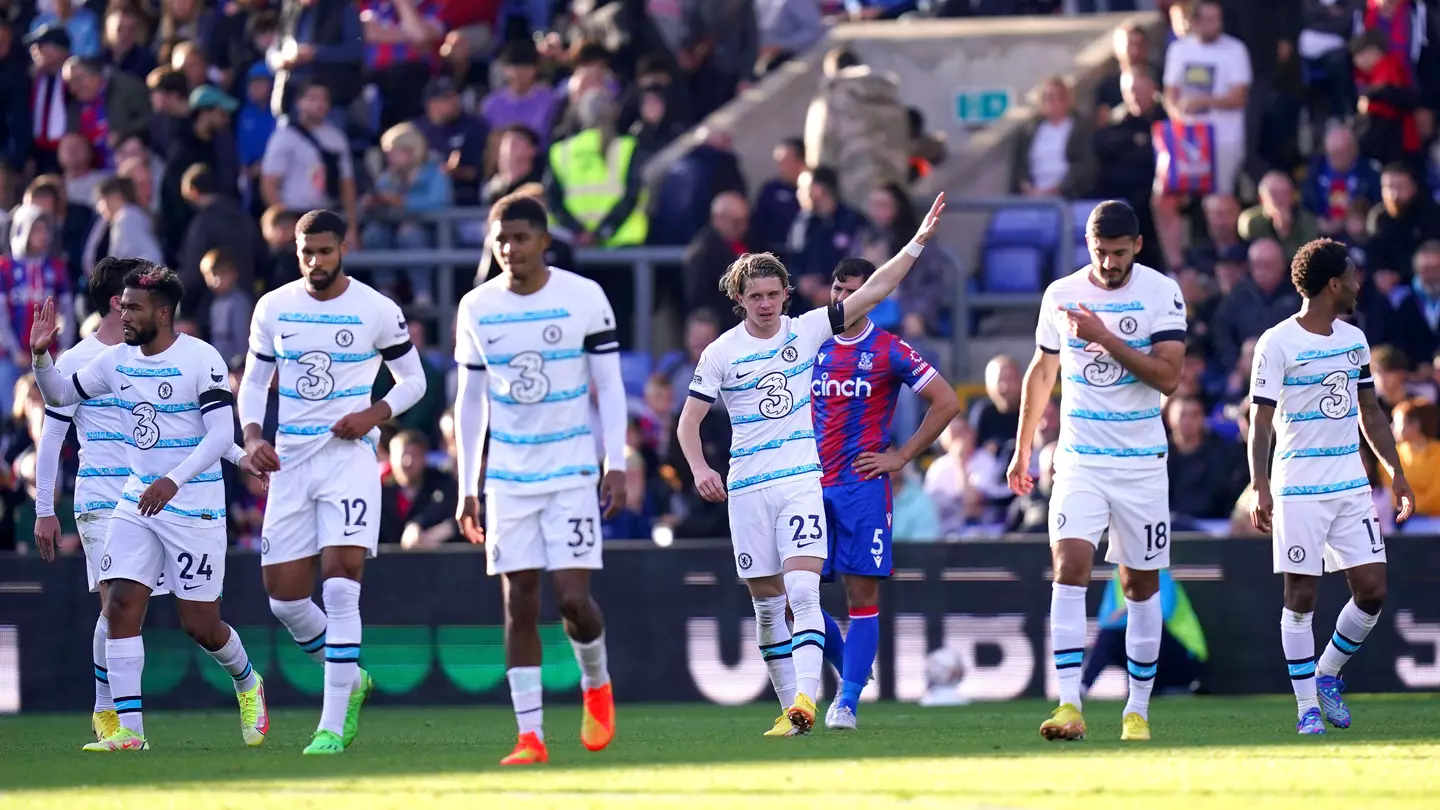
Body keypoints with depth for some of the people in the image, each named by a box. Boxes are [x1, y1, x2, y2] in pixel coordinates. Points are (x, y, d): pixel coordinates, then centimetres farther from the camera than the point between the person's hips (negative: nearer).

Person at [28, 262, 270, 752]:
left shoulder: (200, 359, -13)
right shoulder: (117, 361, 6)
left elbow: (220, 435, -18)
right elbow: (59, 395, 18)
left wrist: (174, 480, -29)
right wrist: (41, 355, -2)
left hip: (194, 505, -5)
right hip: (137, 501, 5)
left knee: (199, 624, 1)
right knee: (120, 605, -10)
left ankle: (248, 684, 33)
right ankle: (128, 730, -11)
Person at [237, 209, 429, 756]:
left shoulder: (377, 311, -3)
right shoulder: (274, 308, 6)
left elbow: (413, 380, 7)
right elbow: (254, 381, 15)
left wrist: (375, 413, -11)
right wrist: (252, 436, -2)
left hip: (350, 455, -4)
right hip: (291, 459, 4)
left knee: (341, 589, -15)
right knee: (284, 597, 3)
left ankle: (333, 726, -13)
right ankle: (350, 680, 29)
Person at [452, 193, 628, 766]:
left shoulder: (584, 298, -4)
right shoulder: (477, 309, 4)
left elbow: (609, 386, 0)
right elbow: (470, 401, 10)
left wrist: (616, 465, -8)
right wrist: (466, 487, 7)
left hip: (572, 472, -2)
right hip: (508, 477, 2)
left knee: (572, 596, -11)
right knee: (519, 604, -3)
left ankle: (596, 684, 20)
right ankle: (530, 735, -1)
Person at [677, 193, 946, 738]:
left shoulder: (807, 331, 3)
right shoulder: (721, 353, 1)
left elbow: (872, 291, 1)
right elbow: (688, 422, 3)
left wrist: (918, 242, -7)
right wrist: (701, 471, -15)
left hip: (802, 479, -1)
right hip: (747, 488, 1)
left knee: (803, 592, -18)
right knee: (767, 605, 5)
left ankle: (805, 701, -28)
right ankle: (790, 706, 13)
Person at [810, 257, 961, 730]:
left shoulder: (889, 351, -1)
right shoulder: (812, 348, 12)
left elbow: (946, 402, -1)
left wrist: (901, 457, -4)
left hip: (863, 485, -4)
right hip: (812, 486, 4)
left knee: (862, 593, -6)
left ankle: (848, 702, -3)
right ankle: (849, 671, 21)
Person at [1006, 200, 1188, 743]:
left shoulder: (1161, 293, -5)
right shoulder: (1060, 295, 4)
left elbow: (1169, 376, -14)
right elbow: (1041, 373, 16)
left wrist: (1105, 337, -20)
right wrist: (1022, 450, 18)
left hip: (1141, 462, -1)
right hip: (1078, 458, 1)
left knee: (1141, 583, 6)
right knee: (1070, 567, -16)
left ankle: (1138, 710, 18)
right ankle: (1069, 706, -23)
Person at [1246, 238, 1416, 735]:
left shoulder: (1354, 339, 11)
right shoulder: (1277, 344, -9)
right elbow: (1260, 421, -10)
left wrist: (1395, 472, 16)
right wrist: (1261, 488, -18)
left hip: (1352, 485, 6)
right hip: (1300, 490, -6)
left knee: (1372, 591, -1)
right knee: (1301, 596, -2)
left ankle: (1327, 675, 20)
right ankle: (1307, 706, 5)